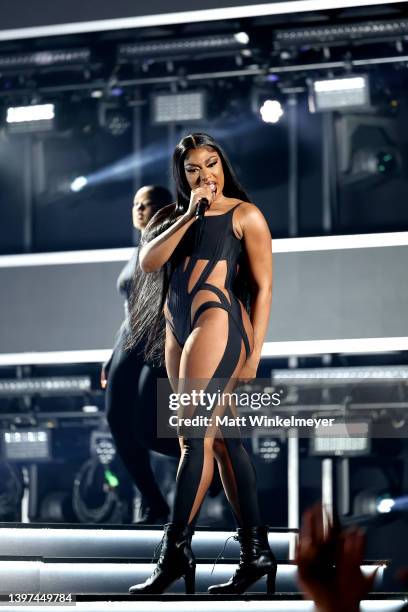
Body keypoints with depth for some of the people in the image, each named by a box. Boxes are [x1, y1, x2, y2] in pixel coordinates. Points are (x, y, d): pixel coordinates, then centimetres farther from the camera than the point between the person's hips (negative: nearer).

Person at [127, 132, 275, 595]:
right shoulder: (171, 216, 18)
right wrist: (189, 215, -6)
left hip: (218, 320, -7)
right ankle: (256, 551, 8)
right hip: (177, 330, 7)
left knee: (196, 438, -12)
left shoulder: (244, 214, 1)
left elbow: (263, 287, -3)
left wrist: (252, 356, -9)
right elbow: (148, 261, 1)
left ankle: (176, 549, -13)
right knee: (222, 439, 6)